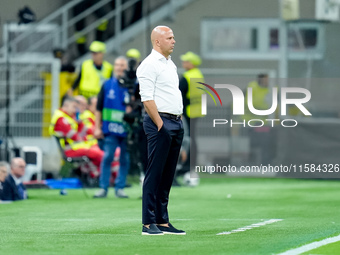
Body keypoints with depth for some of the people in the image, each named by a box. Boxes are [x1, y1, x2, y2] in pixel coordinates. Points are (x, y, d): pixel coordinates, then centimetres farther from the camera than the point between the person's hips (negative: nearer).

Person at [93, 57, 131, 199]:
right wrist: (97, 128, 5)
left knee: (125, 159, 3)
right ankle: (103, 188, 1)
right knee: (107, 158, -4)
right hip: (111, 129, 0)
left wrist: (132, 110, -14)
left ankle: (120, 188, 12)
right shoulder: (107, 85, 8)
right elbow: (99, 108, 10)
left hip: (127, 129, 0)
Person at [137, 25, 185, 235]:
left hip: (176, 123, 9)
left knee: (168, 175, 9)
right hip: (160, 123, -9)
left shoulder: (170, 64, 19)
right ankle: (149, 224, -8)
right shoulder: (150, 64, -10)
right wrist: (160, 125, -19)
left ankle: (162, 221, 13)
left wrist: (179, 121, 15)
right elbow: (147, 98, -16)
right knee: (155, 173, -9)